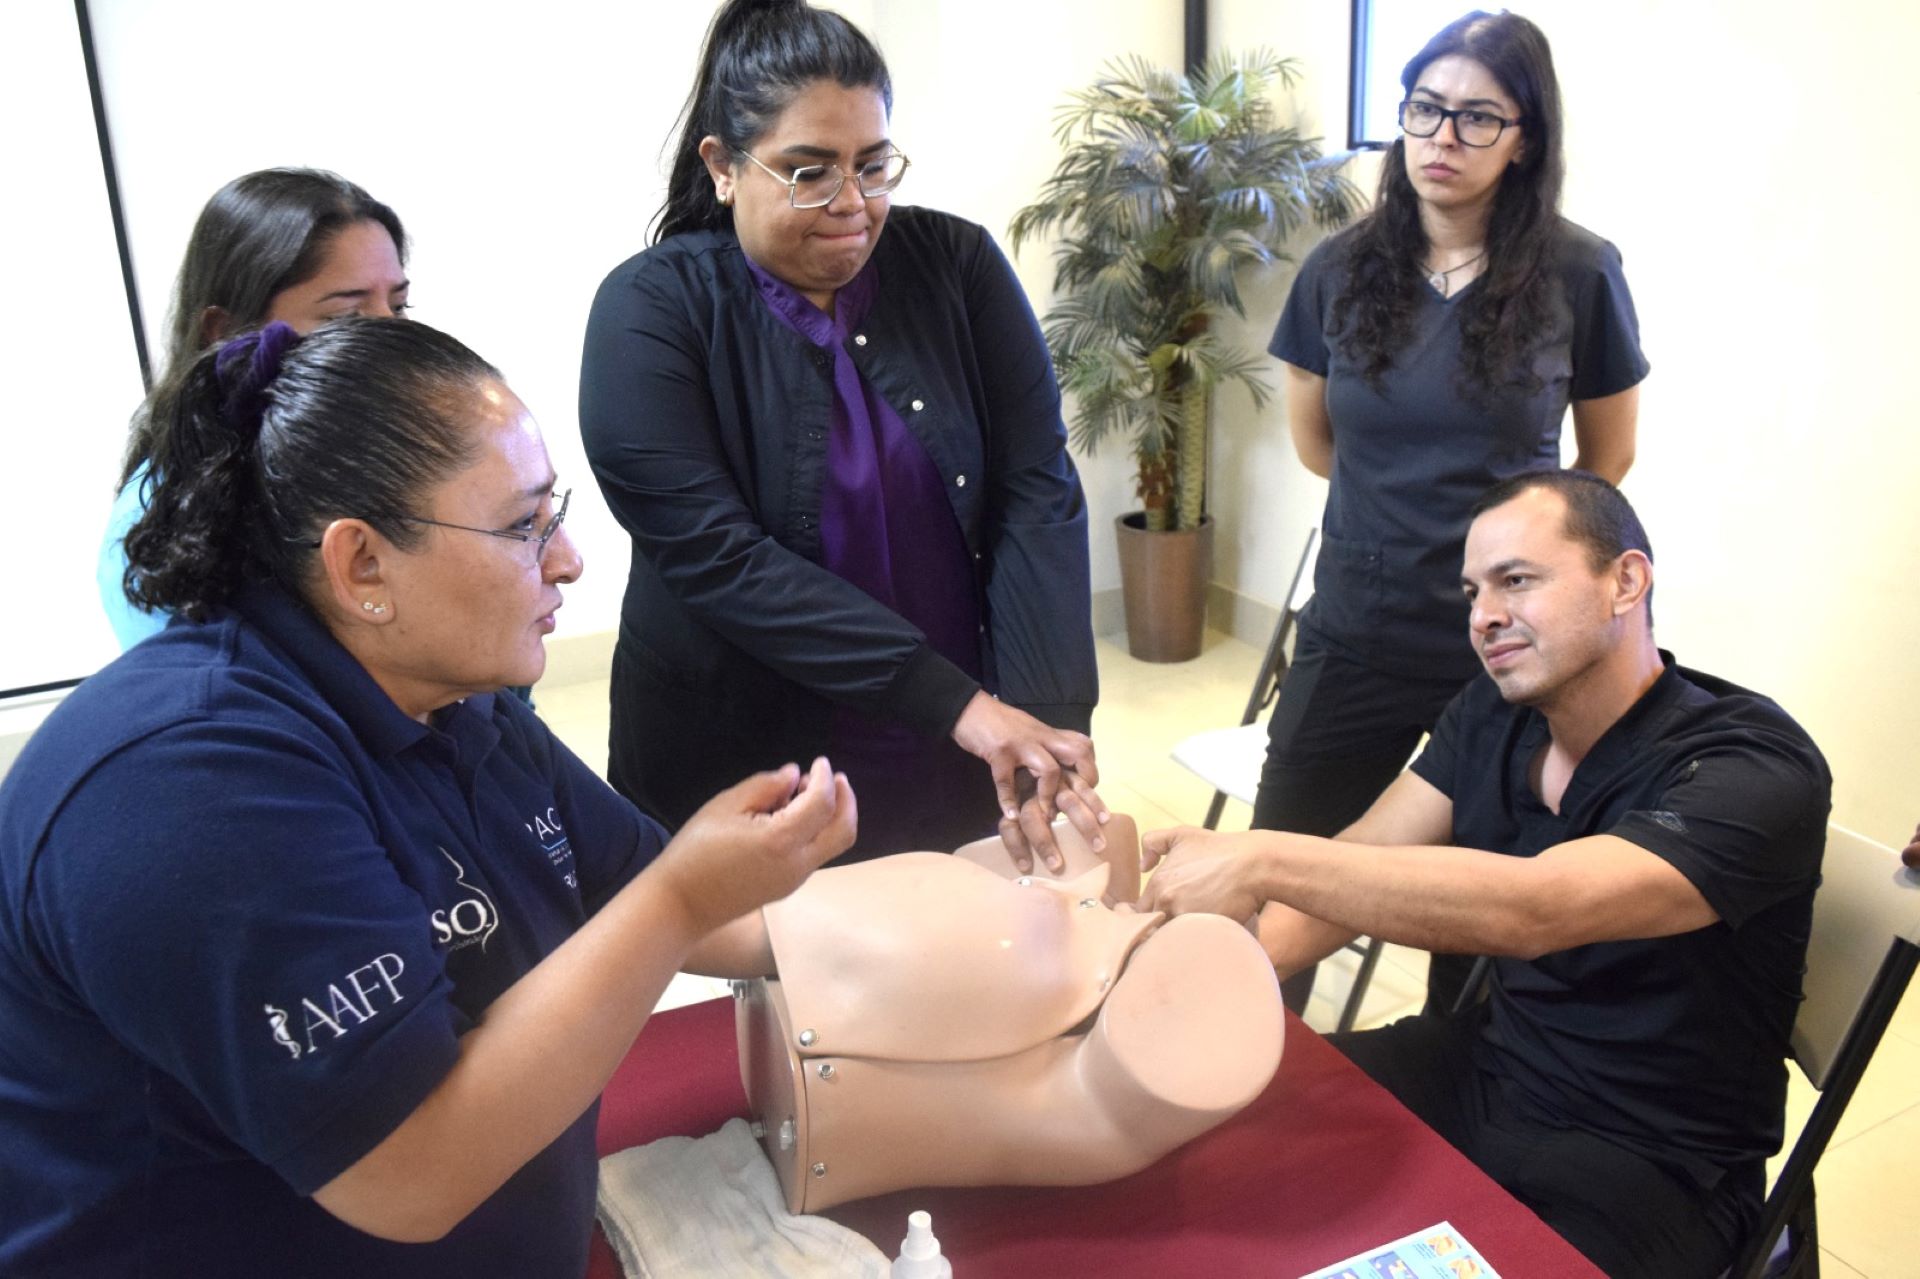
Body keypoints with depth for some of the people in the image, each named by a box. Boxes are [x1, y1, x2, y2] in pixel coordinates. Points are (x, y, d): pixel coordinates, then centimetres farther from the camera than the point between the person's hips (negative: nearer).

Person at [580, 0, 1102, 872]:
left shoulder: (958, 267, -2)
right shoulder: (651, 309, -10)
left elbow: (1036, 494, -9)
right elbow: (716, 556, -20)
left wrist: (1045, 726, -21)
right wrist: (959, 704, -25)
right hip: (744, 785, -2)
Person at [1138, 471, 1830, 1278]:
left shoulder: (1755, 770, -24)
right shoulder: (1492, 713, -2)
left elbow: (1529, 910, -38)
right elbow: (1364, 860, -8)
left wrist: (1263, 863, -42)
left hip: (1648, 1161, -6)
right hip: (1485, 1067, 6)